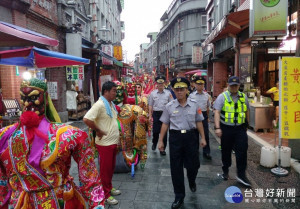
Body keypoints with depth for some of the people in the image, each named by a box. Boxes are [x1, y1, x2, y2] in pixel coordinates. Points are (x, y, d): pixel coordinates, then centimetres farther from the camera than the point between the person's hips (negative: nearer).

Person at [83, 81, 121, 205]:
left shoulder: (111, 104, 9)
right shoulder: (99, 104, -19)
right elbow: (86, 119, -28)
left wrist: (115, 136, 11)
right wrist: (98, 131, -18)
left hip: (113, 142, 8)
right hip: (105, 143, -8)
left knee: (111, 167, 21)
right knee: (105, 169, 6)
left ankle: (109, 187, 38)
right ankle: (105, 194, 20)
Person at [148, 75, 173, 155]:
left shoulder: (168, 93, 3)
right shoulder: (153, 93, 5)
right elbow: (150, 105, 8)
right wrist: (150, 116, 3)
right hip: (156, 114, 0)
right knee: (155, 131, 1)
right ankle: (154, 143, 31)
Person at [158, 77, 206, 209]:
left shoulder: (194, 104, 2)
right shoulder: (169, 106, 1)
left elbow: (199, 122, 9)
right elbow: (165, 124, 5)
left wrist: (203, 138, 7)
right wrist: (160, 141, 5)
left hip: (191, 136, 0)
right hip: (175, 137, 0)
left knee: (193, 164, 7)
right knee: (176, 168, 6)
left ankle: (192, 181, 47)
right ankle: (179, 196, 25)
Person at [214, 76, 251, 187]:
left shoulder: (243, 97, 8)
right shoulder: (222, 96, -5)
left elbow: (247, 111, 18)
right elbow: (217, 112, -12)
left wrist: (246, 125, 19)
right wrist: (217, 127, -21)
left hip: (240, 128, 2)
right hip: (226, 128, -2)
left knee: (242, 151, -3)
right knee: (226, 151, 11)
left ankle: (241, 174, 9)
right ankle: (225, 170, 31)